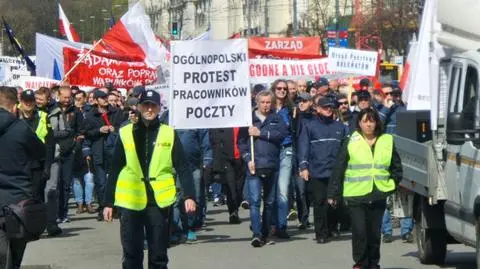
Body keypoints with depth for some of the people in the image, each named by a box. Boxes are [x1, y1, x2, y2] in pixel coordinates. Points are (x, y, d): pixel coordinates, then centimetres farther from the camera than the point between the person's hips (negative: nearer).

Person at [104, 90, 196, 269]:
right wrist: (108, 202, 4)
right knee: (131, 254, 5)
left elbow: (183, 168, 1)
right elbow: (115, 171, 6)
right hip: (131, 202, 1)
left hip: (159, 202, 0)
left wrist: (189, 196, -11)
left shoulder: (169, 134, 3)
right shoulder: (126, 134, 4)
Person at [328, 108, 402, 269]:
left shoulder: (387, 142, 7)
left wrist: (392, 184, 7)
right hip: (356, 195, -2)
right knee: (359, 232, -9)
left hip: (378, 195, 2)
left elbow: (396, 167, 18)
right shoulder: (351, 143, 1)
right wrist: (333, 194, 0)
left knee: (375, 233, 7)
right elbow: (338, 169, 1)